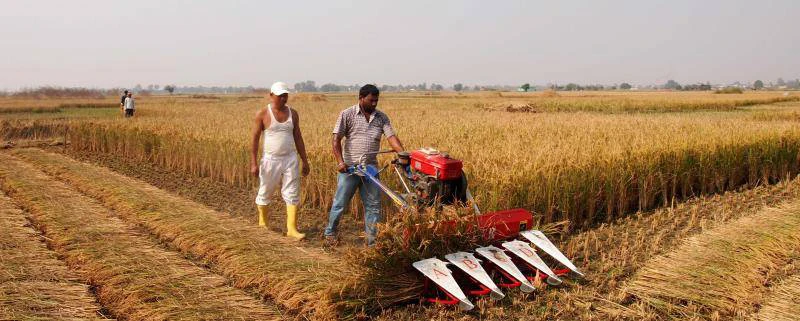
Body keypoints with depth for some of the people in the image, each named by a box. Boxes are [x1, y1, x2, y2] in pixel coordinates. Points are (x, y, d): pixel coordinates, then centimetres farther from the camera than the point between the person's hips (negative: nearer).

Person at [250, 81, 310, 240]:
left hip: (290, 159, 3)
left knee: (292, 195, -1)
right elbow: (255, 139, -5)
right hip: (270, 160, -3)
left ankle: (292, 228, 3)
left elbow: (298, 138, 10)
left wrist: (305, 161, 9)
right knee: (265, 192, 10)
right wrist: (253, 163, -10)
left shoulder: (293, 113, 5)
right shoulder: (262, 114, -6)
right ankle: (262, 222, 32)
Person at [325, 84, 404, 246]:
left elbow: (392, 137, -3)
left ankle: (373, 239, 17)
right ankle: (330, 233, 27)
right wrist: (340, 162, -20)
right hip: (349, 168, -3)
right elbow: (336, 139, -8)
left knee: (373, 205, 7)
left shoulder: (381, 117, 6)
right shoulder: (347, 114, -3)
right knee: (340, 203, 6)